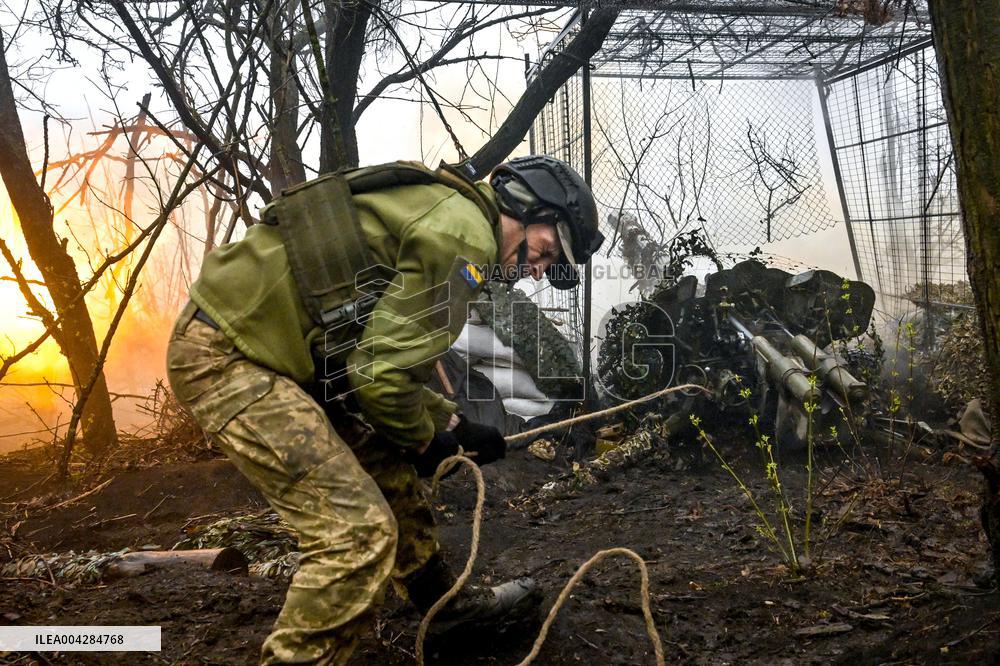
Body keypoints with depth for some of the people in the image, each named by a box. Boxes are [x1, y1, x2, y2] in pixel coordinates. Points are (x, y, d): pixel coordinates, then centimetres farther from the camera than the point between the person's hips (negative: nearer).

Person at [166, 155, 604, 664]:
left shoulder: (441, 212, 17)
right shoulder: (463, 231, -16)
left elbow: (380, 357, 19)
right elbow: (382, 370, -18)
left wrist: (454, 425, 20)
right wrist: (425, 440, 1)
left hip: (258, 342, 11)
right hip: (225, 355, -11)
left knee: (387, 467, 21)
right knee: (360, 530, -13)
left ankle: (444, 602, 38)